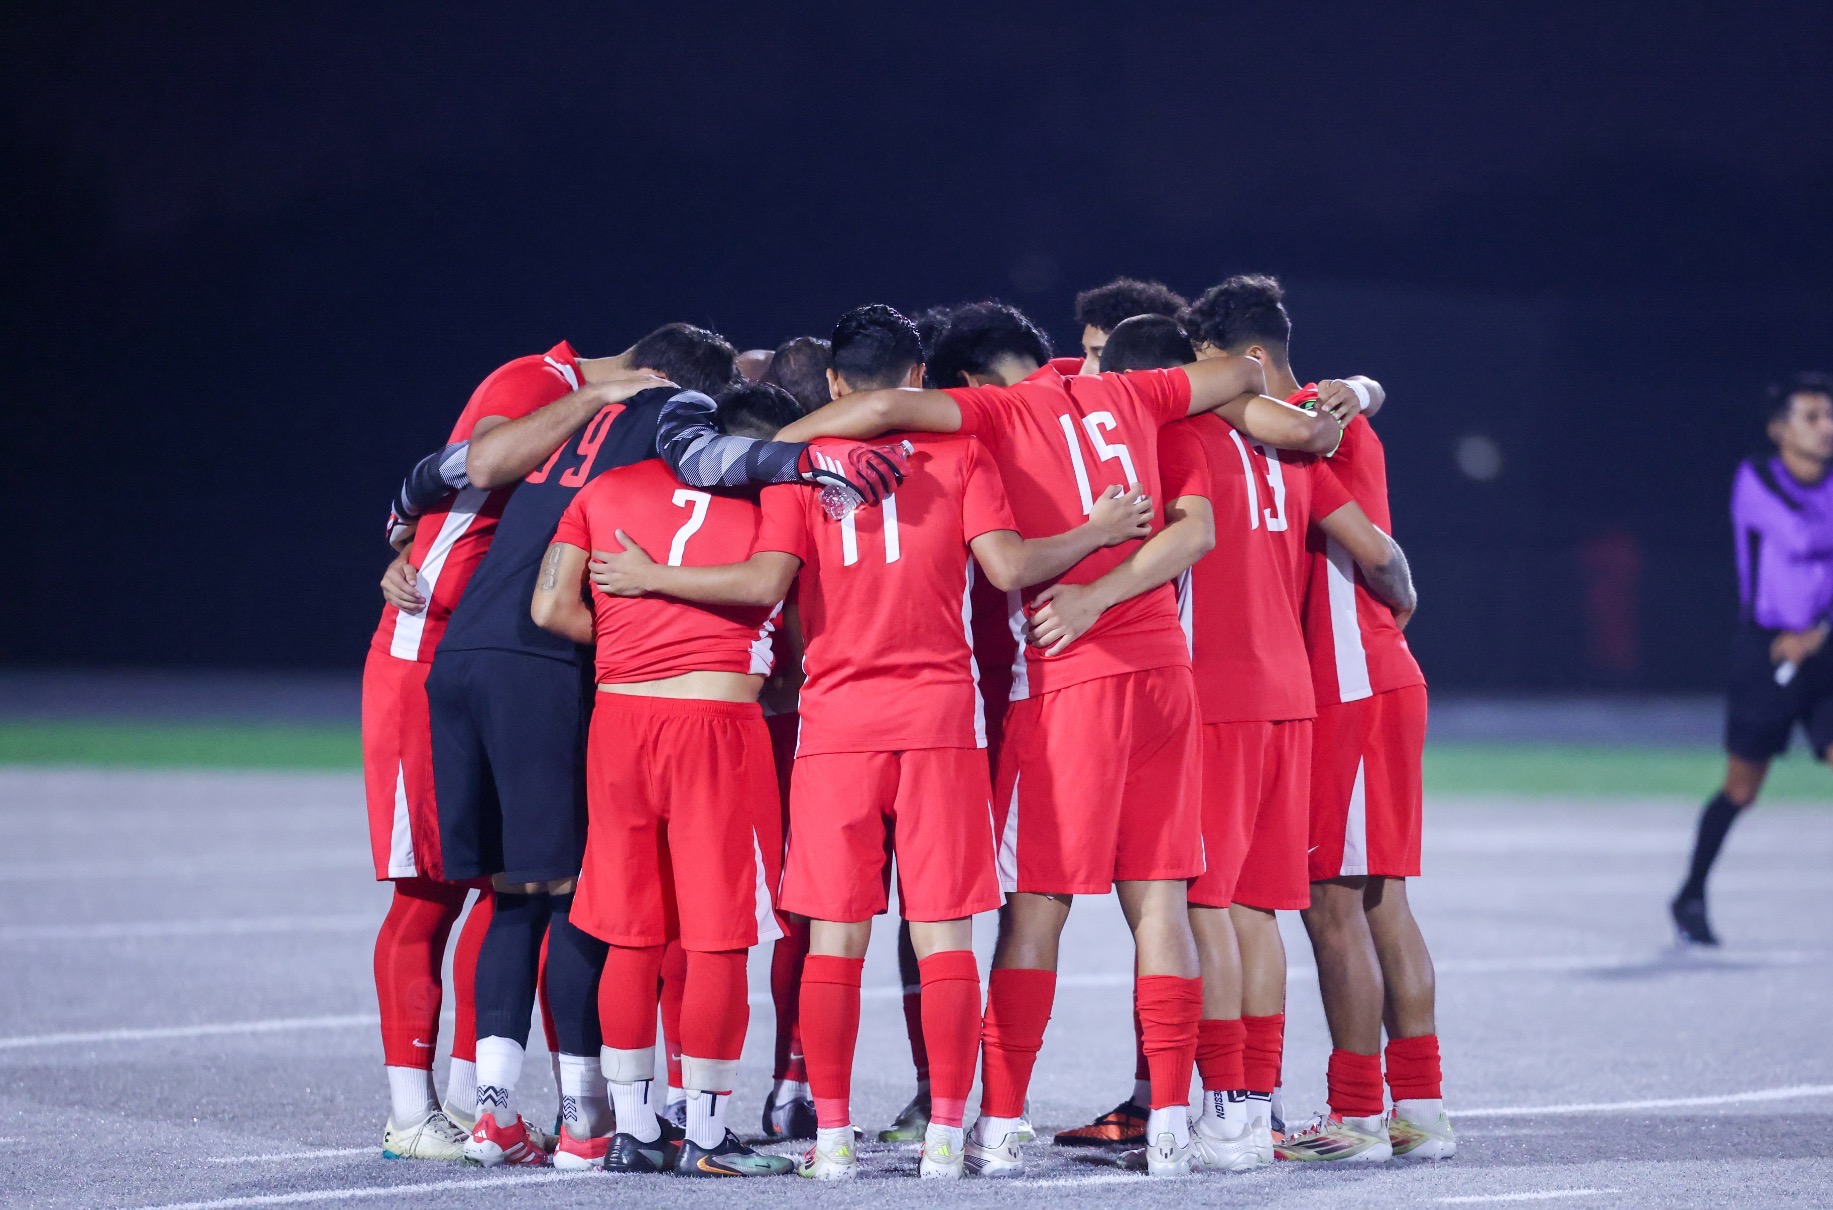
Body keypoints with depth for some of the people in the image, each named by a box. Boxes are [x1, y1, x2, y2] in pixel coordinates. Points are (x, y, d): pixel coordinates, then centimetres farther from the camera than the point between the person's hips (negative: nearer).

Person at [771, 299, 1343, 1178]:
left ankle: (999, 1127, -3)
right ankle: (1169, 1124, 2)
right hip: (1164, 668, 5)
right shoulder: (1125, 397, 13)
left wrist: (773, 443, -6)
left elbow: (885, 408, -17)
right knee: (1158, 899, 4)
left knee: (1035, 906, -2)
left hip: (1070, 678, -5)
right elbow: (1241, 376, 25)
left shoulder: (997, 412, -2)